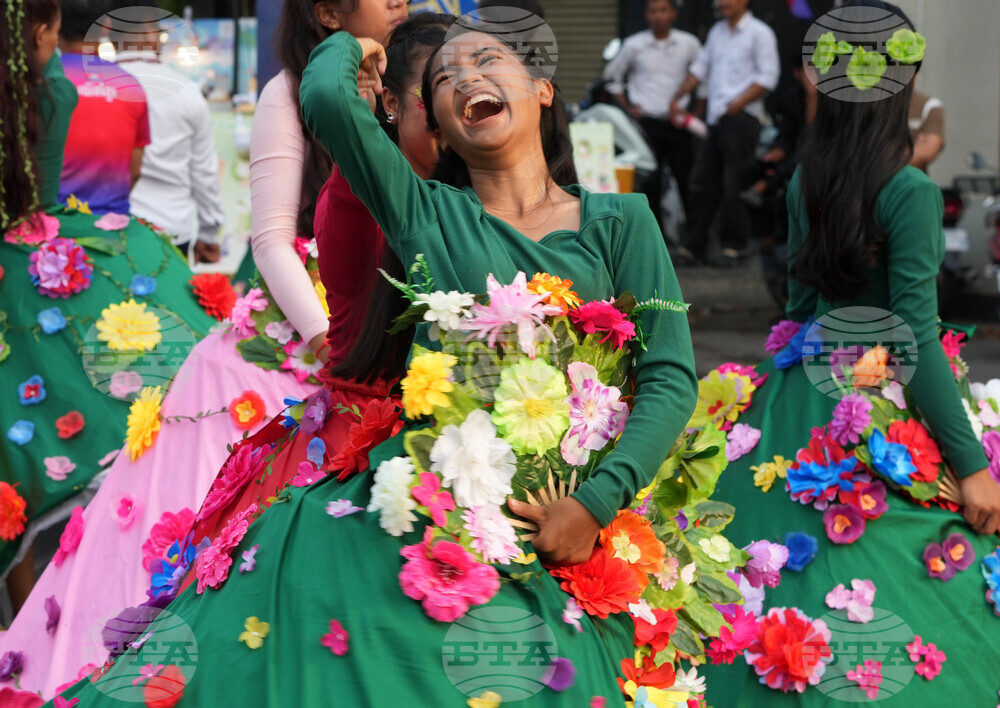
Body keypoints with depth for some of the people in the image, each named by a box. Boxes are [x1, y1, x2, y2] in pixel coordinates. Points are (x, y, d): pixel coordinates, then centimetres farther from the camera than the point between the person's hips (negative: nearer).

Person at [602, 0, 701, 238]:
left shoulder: (688, 44, 3)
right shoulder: (634, 45, 2)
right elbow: (611, 75, 14)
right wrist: (627, 106, 6)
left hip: (677, 123, 1)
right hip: (646, 122, -1)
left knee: (687, 180, 0)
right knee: (650, 184, -2)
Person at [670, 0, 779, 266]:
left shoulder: (759, 33, -2)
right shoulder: (717, 32, 19)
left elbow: (768, 76, -8)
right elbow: (700, 67, 23)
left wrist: (738, 103, -15)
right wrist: (677, 98, 14)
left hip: (741, 117, -7)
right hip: (715, 119, 7)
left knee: (734, 185, -6)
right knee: (703, 181, 5)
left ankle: (734, 245, 1)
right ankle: (695, 244, 10)